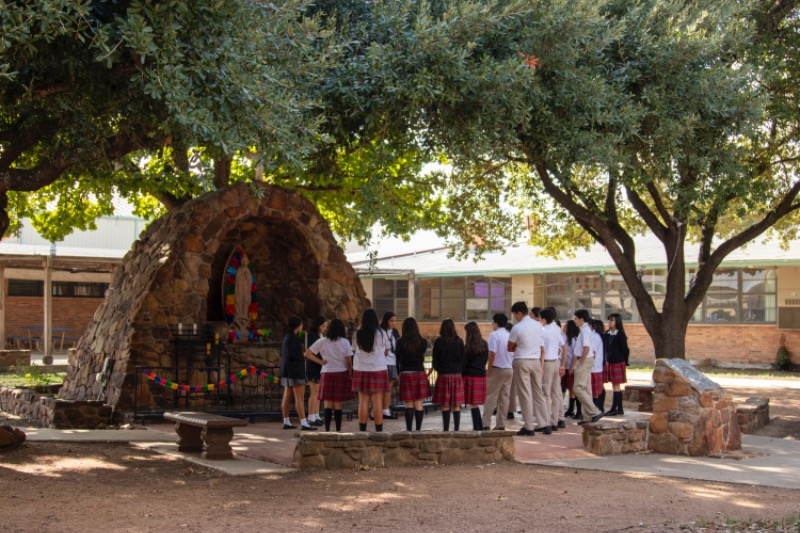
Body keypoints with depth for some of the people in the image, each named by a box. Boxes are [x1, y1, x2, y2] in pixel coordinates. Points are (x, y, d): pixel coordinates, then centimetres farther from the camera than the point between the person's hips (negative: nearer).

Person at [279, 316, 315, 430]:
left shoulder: (287, 337, 14)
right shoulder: (293, 338, -16)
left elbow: (282, 353, 18)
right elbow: (292, 355, -23)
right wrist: (303, 357, -8)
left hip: (287, 370, 10)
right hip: (295, 370, -10)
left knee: (287, 397, 11)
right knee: (299, 398, -11)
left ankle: (286, 422, 15)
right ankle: (303, 423, -13)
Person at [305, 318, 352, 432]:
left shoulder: (322, 341, 3)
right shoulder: (344, 342, -2)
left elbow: (307, 354, 3)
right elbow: (348, 361, -3)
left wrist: (320, 362, 5)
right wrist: (350, 375, 7)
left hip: (326, 374, 1)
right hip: (341, 374, -1)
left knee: (328, 404, 5)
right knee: (338, 405, 2)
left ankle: (327, 429, 1)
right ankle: (338, 429, 3)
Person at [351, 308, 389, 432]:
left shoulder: (357, 334, 0)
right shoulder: (380, 333, -4)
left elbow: (354, 350, 8)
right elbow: (386, 350, 6)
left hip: (360, 369, 2)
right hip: (378, 369, -2)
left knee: (363, 401, 6)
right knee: (377, 402, 1)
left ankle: (362, 430, 7)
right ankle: (379, 430, 2)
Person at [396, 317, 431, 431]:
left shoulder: (400, 342, -6)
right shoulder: (423, 342, -2)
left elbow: (397, 359, 2)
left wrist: (399, 372, 16)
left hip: (405, 374, -1)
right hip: (420, 373, 1)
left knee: (409, 404, 2)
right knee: (418, 404, 7)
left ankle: (409, 429, -4)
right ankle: (418, 429, 7)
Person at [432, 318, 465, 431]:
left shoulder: (439, 342, -5)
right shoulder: (459, 341, 0)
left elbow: (435, 360, 0)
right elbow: (463, 358, 4)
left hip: (443, 375, -2)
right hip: (457, 375, 2)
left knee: (445, 405, 2)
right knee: (456, 405, 5)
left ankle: (446, 429, 0)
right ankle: (456, 429, 4)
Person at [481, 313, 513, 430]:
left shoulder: (494, 334, -10)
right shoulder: (510, 335, 10)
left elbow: (492, 353, -16)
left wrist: (488, 369, -10)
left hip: (497, 369, -6)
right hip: (509, 369, 6)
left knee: (490, 397, -2)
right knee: (504, 397, 8)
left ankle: (486, 423, -6)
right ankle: (501, 424, 8)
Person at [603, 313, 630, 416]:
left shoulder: (620, 335, -9)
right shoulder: (607, 334, 9)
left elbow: (625, 349, -7)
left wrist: (625, 362, -5)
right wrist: (605, 360, 8)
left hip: (618, 363, -7)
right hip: (609, 362, 7)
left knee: (616, 386, -4)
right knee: (615, 386, 10)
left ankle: (614, 408, -2)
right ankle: (619, 408, 16)